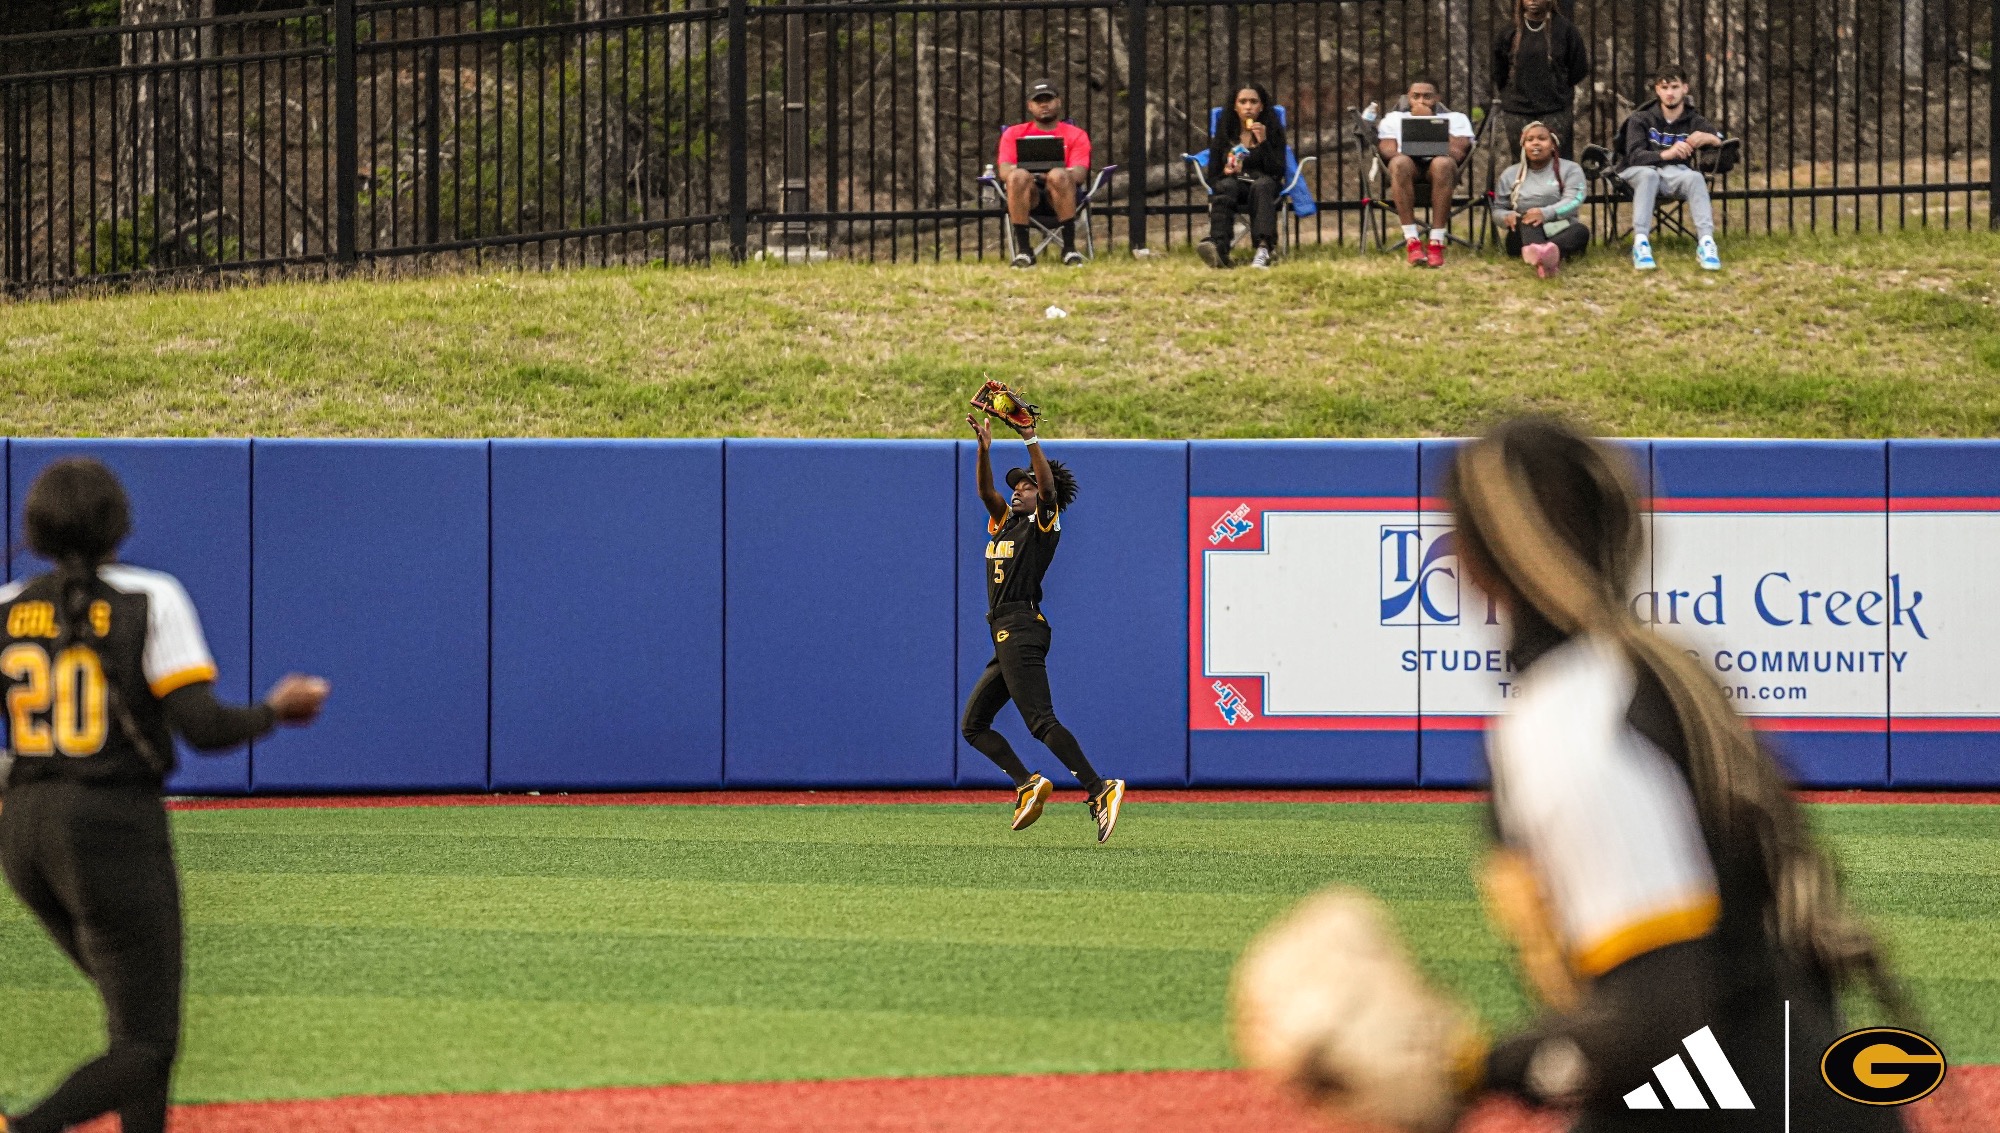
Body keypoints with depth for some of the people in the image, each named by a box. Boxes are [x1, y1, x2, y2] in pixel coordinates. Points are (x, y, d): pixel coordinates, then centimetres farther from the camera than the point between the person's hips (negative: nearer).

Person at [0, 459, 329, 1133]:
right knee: (146, 1048, -3)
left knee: (136, 1011, 22)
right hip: (117, 830, -5)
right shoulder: (149, 600, -6)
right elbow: (201, 726, -13)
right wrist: (277, 710, 5)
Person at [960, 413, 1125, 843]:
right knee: (973, 726, 9)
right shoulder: (1005, 523, 21)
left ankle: (1100, 791, -28)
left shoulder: (1044, 524, 0)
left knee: (1040, 720, -21)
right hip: (1004, 638, 10)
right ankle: (1028, 785, -1)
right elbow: (986, 491, 9)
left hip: (1022, 627, -10)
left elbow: (1049, 485, -17)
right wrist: (984, 449, -4)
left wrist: (1032, 441, -23)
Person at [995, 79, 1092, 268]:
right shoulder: (1014, 133, 18)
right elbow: (1004, 171, 2)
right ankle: (1023, 250, -34)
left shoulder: (1076, 135, 14)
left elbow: (1079, 174, -3)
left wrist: (1050, 175, -25)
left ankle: (1069, 248, -33)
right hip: (1028, 194, 1)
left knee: (1058, 175, -36)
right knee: (1019, 176, -35)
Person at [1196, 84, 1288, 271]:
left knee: (1262, 184, -38)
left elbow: (1278, 171, -2)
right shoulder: (1224, 134, 13)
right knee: (1226, 186, -36)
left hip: (1264, 183, -1)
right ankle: (1219, 247, -62)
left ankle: (1263, 249, -59)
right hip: (1234, 182, 1)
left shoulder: (1273, 131, 9)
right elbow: (1213, 173, 12)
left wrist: (1263, 142, -13)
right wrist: (1226, 172, -12)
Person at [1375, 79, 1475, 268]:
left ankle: (1437, 243, -40)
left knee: (1442, 163, -40)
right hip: (1408, 169, 1)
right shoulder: (1394, 118, 24)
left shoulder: (1455, 118, 20)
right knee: (1400, 163, -38)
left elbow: (1457, 154, 0)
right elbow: (1388, 152, 5)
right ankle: (1412, 243, -41)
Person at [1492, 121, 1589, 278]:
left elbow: (1573, 201, -8)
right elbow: (1498, 210, 15)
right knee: (1527, 220, -35)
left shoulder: (1570, 169, 10)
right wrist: (1507, 217, -12)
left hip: (1560, 232, -1)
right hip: (1524, 236, 1)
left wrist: (1546, 213, -29)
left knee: (1580, 230, -35)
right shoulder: (1510, 174, 19)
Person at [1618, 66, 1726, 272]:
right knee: (1648, 174, -37)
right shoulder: (1641, 119, 3)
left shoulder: (1693, 121, 8)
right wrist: (1666, 154, -32)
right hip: (1638, 171, -1)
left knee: (1695, 177, -32)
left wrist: (1708, 138, -29)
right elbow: (1634, 156, -12)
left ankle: (1706, 242, -44)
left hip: (1674, 176, 1)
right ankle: (1640, 243, -48)